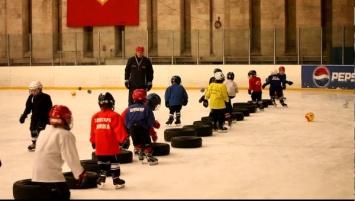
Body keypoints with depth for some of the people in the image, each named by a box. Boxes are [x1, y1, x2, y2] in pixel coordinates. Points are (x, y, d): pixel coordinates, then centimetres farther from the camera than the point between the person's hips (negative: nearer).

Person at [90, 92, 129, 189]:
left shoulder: (95, 116, 2)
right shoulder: (115, 116, -11)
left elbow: (93, 131, 9)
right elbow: (119, 130, -12)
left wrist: (93, 142, 20)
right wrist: (124, 139, -4)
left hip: (99, 147, 4)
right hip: (112, 146, -3)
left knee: (102, 163, 15)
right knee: (114, 162, 5)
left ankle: (101, 179, 13)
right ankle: (116, 180, 9)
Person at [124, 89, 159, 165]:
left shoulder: (129, 108, 7)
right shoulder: (146, 108, -3)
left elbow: (126, 121, 10)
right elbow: (151, 121, -3)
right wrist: (149, 126, 17)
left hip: (132, 129, 3)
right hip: (142, 129, -3)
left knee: (137, 142, 16)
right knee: (146, 142, 3)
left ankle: (140, 154, 18)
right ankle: (149, 156, 3)